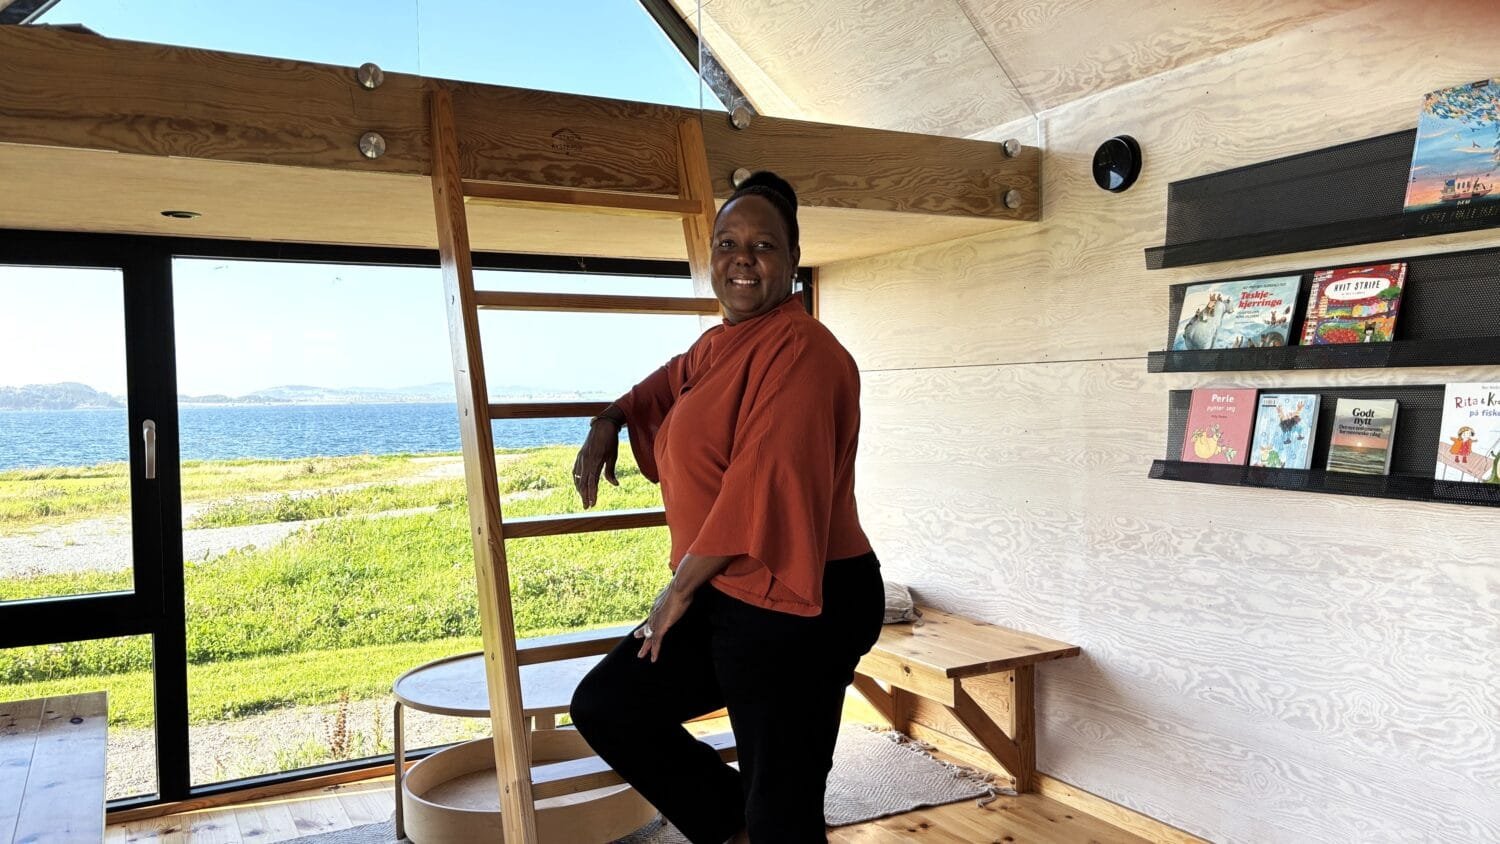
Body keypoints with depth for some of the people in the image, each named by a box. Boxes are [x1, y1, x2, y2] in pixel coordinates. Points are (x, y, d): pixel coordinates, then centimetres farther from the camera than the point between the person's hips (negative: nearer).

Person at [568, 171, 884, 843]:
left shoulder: (799, 348, -16)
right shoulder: (718, 345, 14)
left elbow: (762, 485, -23)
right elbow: (667, 386, 38)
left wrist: (680, 588, -15)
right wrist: (607, 423, 21)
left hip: (796, 609, -9)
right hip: (723, 599, 10)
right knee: (604, 706, 10)